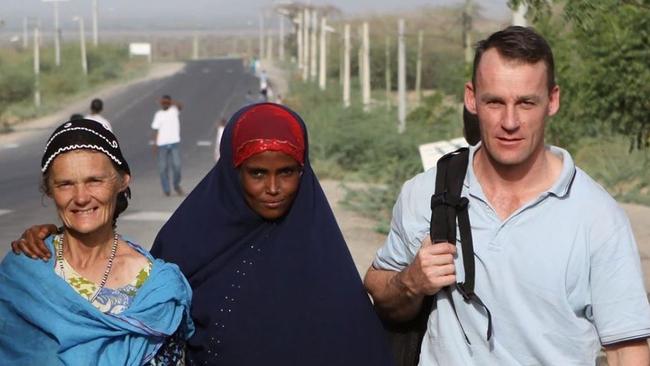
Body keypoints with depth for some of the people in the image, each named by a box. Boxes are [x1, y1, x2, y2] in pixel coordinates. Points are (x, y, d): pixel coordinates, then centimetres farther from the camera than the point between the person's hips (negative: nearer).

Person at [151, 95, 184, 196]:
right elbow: (156, 130, 7)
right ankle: (166, 190, 10)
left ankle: (176, 185, 17)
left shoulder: (174, 110, 6)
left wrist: (171, 101, -28)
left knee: (176, 165, -7)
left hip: (175, 142, -1)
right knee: (163, 167, 2)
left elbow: (180, 106, -15)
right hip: (162, 144, 1)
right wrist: (155, 144, 1)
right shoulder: (158, 115, 8)